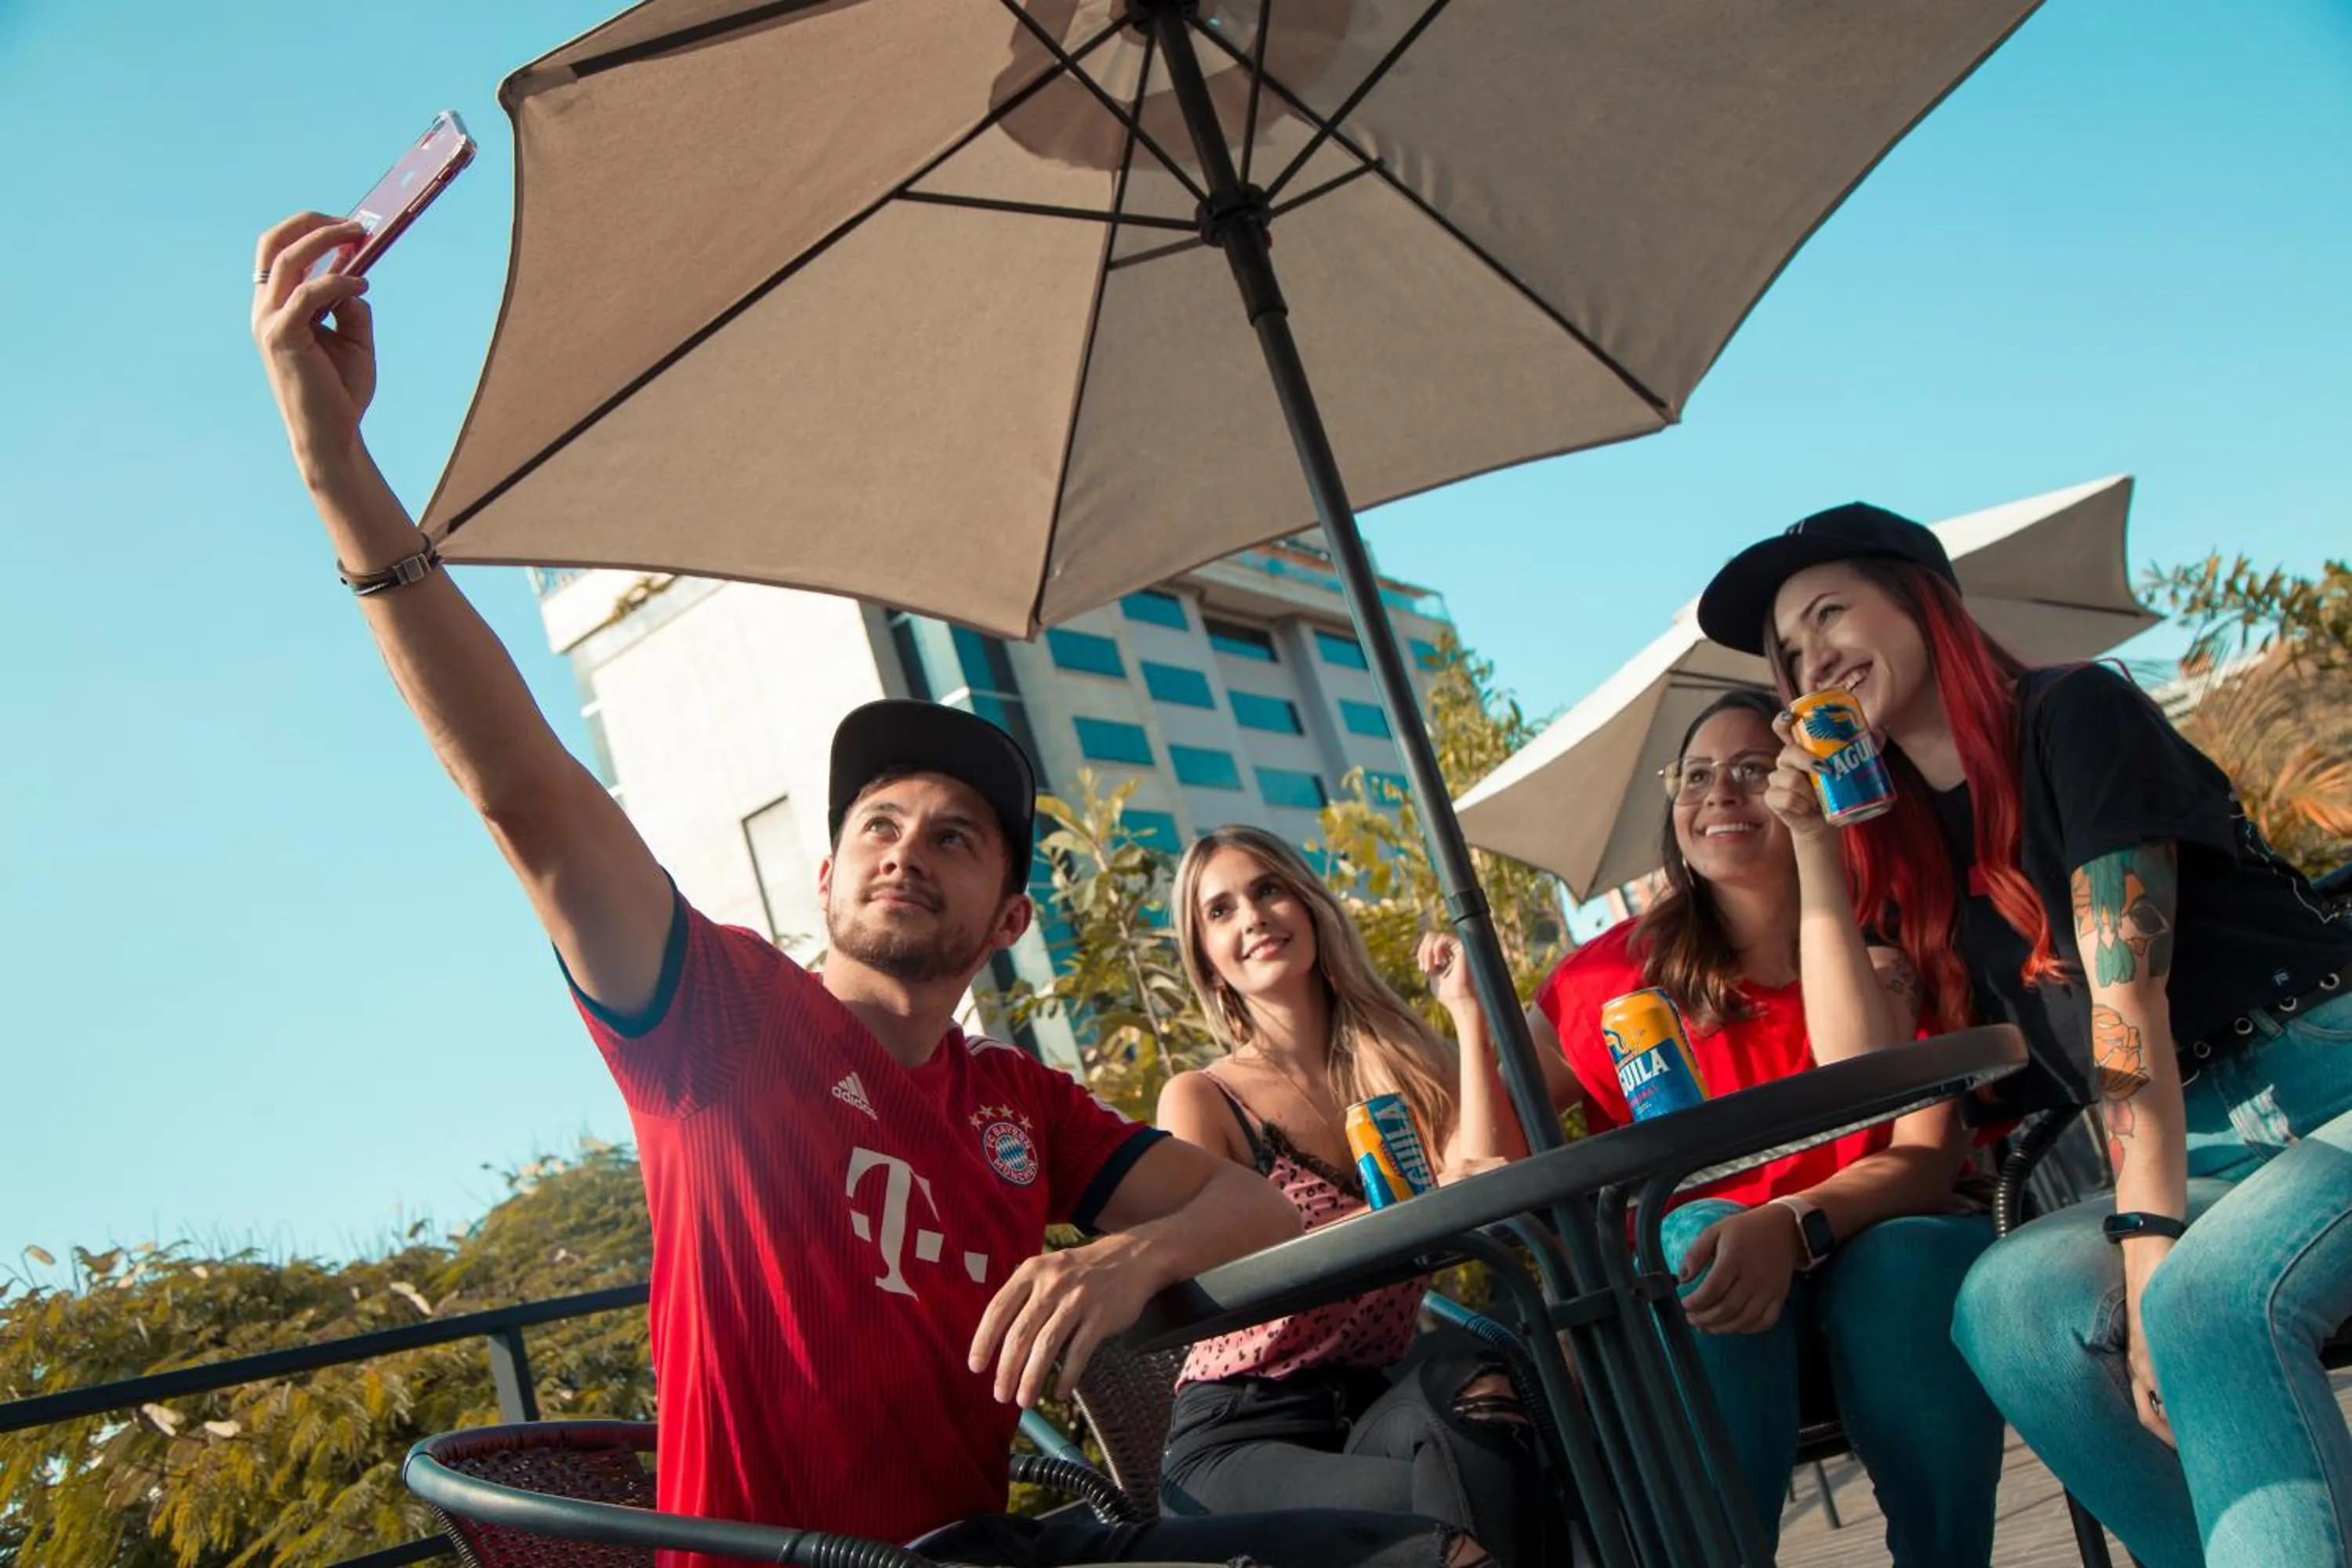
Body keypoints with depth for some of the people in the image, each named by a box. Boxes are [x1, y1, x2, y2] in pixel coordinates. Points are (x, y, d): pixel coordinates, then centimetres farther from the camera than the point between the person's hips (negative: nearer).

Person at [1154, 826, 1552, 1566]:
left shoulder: (1402, 1061, 9)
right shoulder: (1199, 1100, 1)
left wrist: (1468, 1014, -7)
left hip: (1384, 1403, 4)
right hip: (1244, 1437, -3)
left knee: (1467, 1377, -33)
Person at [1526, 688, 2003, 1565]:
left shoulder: (1886, 941, 1)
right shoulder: (1616, 973, 0)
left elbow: (1927, 1155, -12)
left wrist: (1794, 1226, -31)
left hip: (1882, 1272, 0)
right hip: (1694, 1313, 0)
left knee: (1912, 1255, -32)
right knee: (1703, 1230, -32)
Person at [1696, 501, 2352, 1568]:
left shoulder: (2071, 715, -6)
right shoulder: (1908, 845, 12)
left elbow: (2126, 985, -17)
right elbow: (1857, 1071, 3)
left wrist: (2148, 1240, -24)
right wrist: (1814, 852, 2)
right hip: (2204, 1155, 5)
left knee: (2209, 1297, -35)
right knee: (2006, 1300, -25)